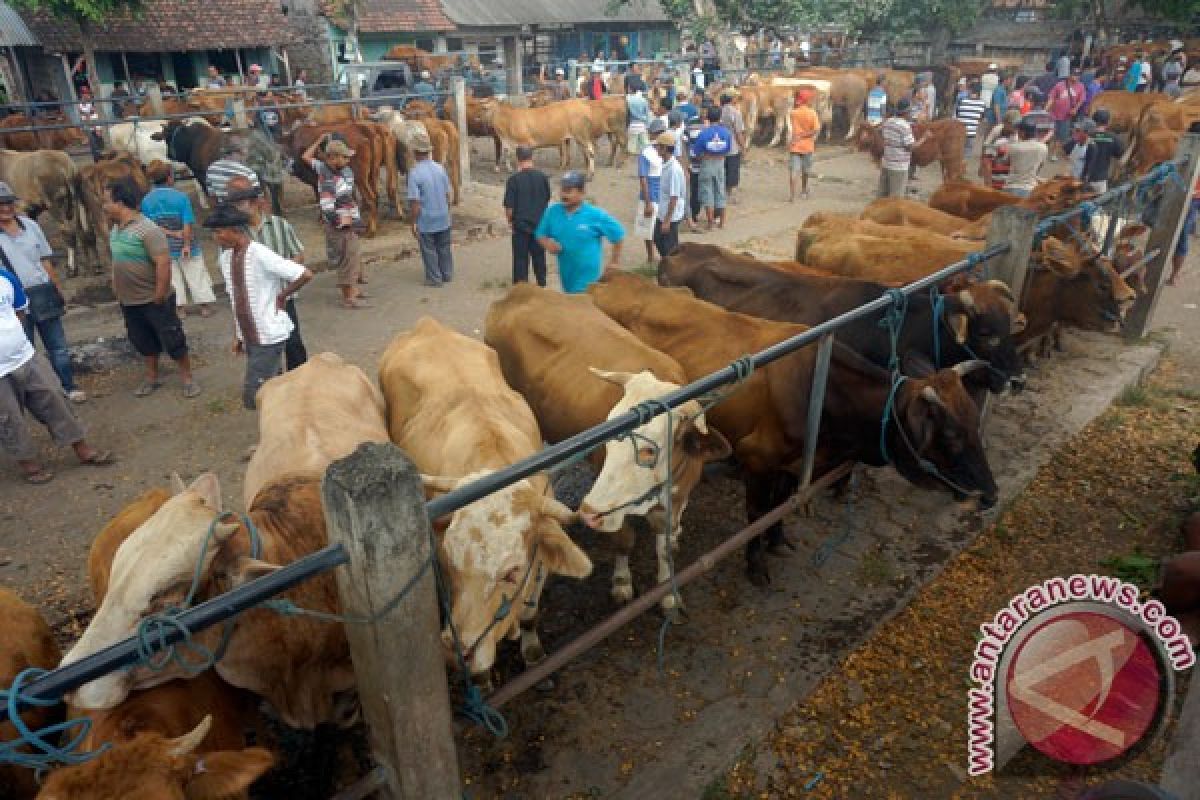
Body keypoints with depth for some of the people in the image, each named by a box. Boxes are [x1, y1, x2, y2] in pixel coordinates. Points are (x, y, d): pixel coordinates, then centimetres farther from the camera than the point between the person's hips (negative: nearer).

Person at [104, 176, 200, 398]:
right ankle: (152, 378, 33)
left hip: (154, 300, -8)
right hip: (128, 301, 8)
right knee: (142, 341, 18)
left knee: (172, 339, 2)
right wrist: (116, 287, 15)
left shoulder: (148, 230, -20)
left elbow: (163, 263, -24)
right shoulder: (115, 229, 6)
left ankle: (187, 378, 15)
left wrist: (159, 296, -22)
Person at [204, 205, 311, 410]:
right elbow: (237, 300, 14)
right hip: (249, 338, 7)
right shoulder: (226, 257, 6)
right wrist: (237, 336, 14)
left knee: (253, 398, -8)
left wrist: (281, 296, -10)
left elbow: (305, 274, -22)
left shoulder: (260, 254, -18)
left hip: (269, 337, -7)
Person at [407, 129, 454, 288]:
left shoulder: (414, 173, -19)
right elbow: (447, 195, 6)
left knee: (429, 251, 10)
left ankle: (435, 278, 19)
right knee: (444, 248, 18)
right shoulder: (440, 168, -3)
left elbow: (415, 203, -18)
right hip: (443, 218, 5)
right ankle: (447, 275, 30)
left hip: (425, 221, -5)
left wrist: (413, 223, -9)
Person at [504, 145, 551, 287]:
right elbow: (547, 199, 7)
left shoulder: (513, 179, -16)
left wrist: (510, 221, 4)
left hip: (521, 224, -3)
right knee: (539, 255, 17)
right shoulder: (543, 177, -5)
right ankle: (542, 283, 28)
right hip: (540, 223, 3)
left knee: (520, 258, 7)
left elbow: (509, 206, -13)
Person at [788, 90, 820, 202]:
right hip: (807, 146, 2)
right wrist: (802, 136, -14)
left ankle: (792, 195, -18)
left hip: (795, 146, -2)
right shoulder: (812, 113, -5)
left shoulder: (793, 113, -6)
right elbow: (816, 130, -13)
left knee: (793, 171, -5)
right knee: (805, 170, 20)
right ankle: (804, 191, 36)